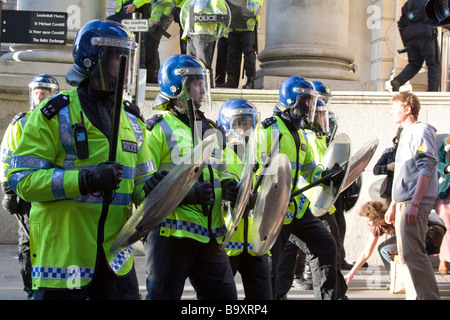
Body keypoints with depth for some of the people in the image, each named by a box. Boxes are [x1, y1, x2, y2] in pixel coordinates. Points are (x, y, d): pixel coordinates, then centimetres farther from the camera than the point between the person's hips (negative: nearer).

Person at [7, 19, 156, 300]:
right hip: (63, 256, -5)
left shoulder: (132, 119, 15)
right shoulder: (54, 114, -5)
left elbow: (142, 183, 17)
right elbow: (22, 179, -13)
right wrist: (86, 180, -24)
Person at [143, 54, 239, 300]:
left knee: (225, 295, 9)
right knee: (164, 296, 0)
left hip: (209, 235, 7)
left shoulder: (210, 130, 20)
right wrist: (185, 193, -25)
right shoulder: (158, 129, -4)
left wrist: (228, 187, 6)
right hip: (171, 233, -7)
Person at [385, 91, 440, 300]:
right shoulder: (406, 134, 22)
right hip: (404, 202, 10)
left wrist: (414, 204, -23)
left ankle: (428, 296, -12)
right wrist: (393, 205, 25)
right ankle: (415, 296, 15)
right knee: (405, 255, 10)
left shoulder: (421, 131, -7)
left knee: (412, 254, -14)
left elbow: (426, 168, -17)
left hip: (416, 202, -10)